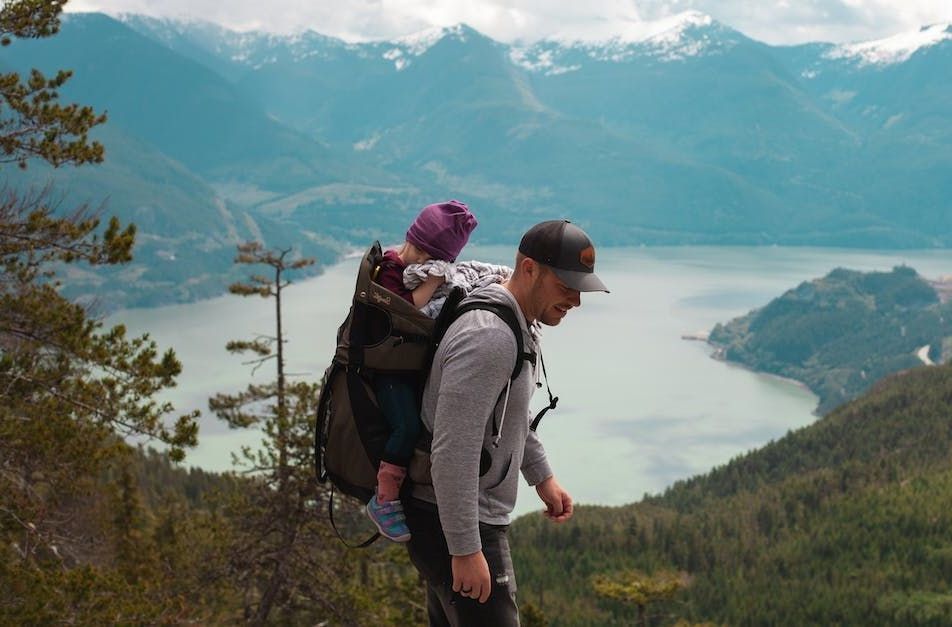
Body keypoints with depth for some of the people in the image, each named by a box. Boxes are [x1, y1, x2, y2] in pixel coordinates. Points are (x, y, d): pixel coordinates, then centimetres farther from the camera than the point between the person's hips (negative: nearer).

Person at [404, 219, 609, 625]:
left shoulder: (518, 325, 8)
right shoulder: (488, 338, -25)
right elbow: (452, 451, -28)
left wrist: (542, 477, 24)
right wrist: (466, 550, -26)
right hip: (452, 522, -10)